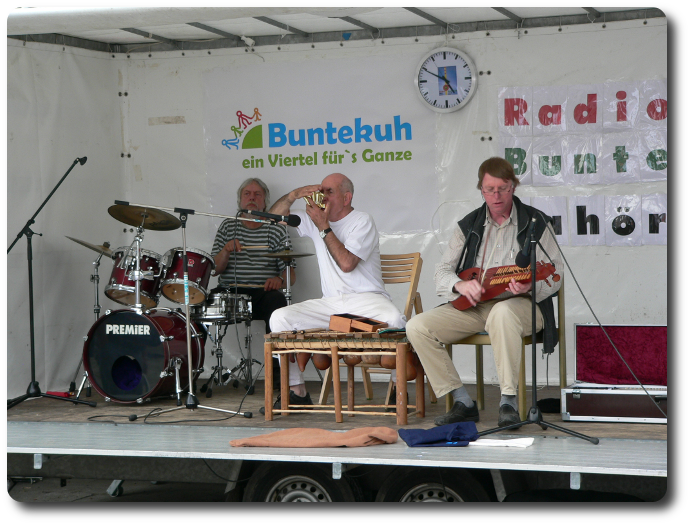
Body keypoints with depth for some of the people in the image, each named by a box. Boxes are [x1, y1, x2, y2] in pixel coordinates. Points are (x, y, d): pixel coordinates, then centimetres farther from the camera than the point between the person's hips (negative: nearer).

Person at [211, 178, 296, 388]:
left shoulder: (276, 231, 9)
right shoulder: (228, 226, 15)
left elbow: (290, 274, 5)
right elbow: (215, 269, 8)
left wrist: (279, 279, -19)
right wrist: (226, 250, -12)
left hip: (262, 292, -2)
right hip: (229, 291, 2)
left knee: (276, 300, -35)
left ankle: (278, 370, -32)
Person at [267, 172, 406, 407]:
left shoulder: (362, 222, -4)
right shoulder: (314, 220, 14)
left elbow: (347, 263, -18)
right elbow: (274, 215, 15)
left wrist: (324, 227, -15)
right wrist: (294, 195, -3)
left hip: (366, 300, -5)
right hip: (330, 304, 5)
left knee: (393, 319, -38)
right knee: (279, 317, -16)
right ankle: (298, 392, -13)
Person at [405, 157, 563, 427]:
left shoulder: (535, 223, 4)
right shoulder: (468, 226, 14)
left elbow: (555, 274, -2)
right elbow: (441, 272, 9)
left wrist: (530, 286, -25)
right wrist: (460, 284, -16)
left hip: (520, 305, -4)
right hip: (474, 305, 4)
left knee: (503, 312, -43)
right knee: (417, 327, -18)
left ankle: (508, 402, -35)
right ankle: (463, 403, -14)